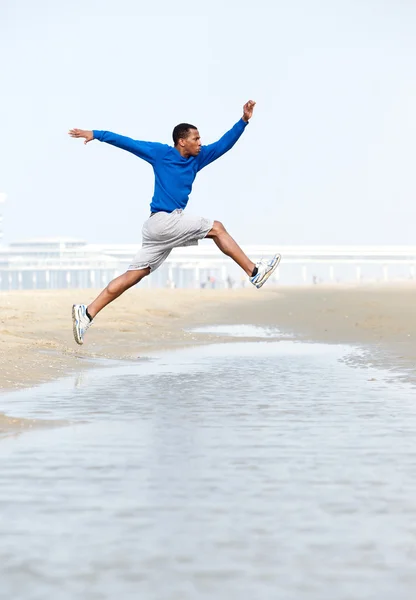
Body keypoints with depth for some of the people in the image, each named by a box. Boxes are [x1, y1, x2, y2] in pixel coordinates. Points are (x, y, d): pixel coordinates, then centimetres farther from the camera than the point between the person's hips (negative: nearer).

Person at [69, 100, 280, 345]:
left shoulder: (196, 158, 15)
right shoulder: (160, 153, -2)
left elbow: (224, 144, 15)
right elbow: (127, 142, -2)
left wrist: (244, 120, 7)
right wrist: (95, 134, -6)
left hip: (162, 228, 7)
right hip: (164, 221, -7)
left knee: (134, 275, 3)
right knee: (216, 228, -5)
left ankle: (87, 312, 2)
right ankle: (254, 272, 0)